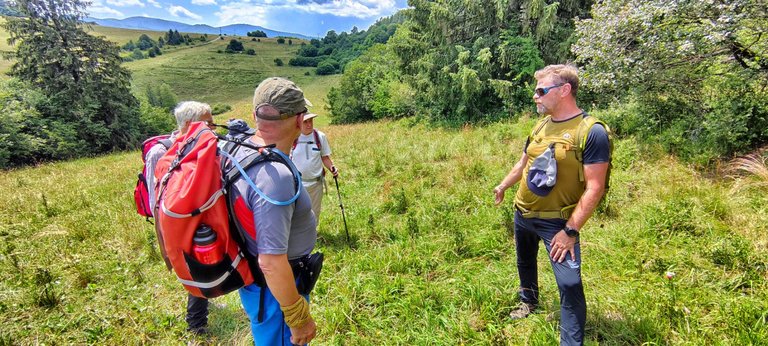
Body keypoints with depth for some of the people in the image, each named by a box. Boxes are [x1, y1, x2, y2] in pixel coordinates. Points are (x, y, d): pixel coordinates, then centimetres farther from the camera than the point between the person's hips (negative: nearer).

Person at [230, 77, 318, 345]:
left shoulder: (240, 150, -5)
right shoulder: (276, 175, -34)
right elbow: (271, 262, -33)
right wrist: (298, 318, -20)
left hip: (251, 277, 9)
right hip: (274, 287, -9)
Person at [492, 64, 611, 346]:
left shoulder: (592, 132, -19)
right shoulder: (541, 126, 1)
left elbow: (594, 189, -20)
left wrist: (570, 231, -22)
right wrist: (502, 186, 29)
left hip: (556, 222, -7)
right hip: (522, 214, 7)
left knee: (570, 283, -10)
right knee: (525, 262, 26)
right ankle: (528, 301, 53)